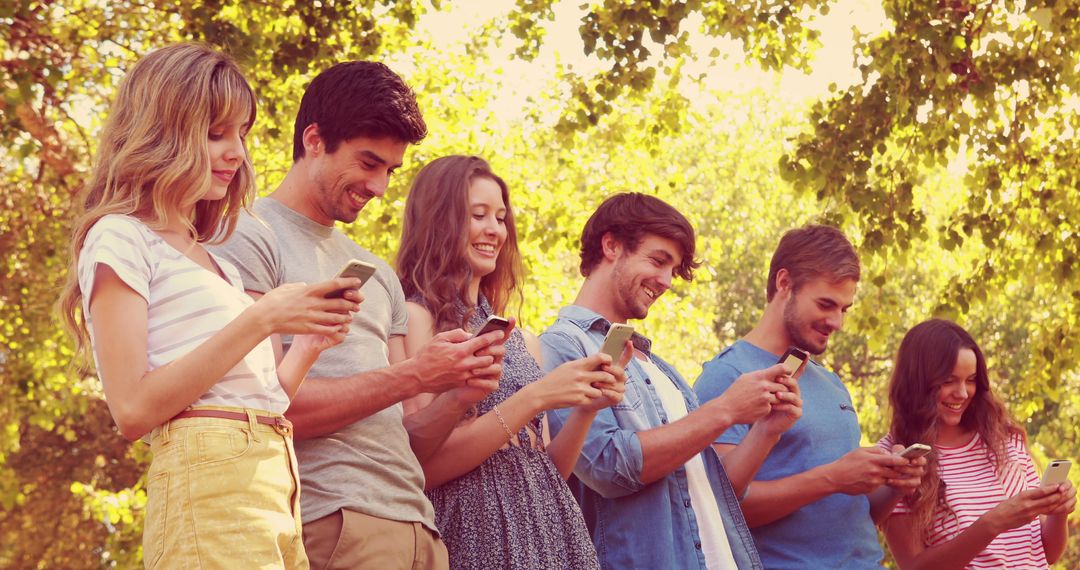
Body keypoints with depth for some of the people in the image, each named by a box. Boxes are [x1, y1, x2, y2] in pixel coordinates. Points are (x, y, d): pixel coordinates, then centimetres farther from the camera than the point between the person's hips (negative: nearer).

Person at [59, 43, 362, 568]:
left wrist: (309, 343, 4)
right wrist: (260, 321, -15)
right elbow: (133, 409, -13)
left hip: (277, 482, 8)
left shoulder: (212, 261, 23)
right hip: (208, 476, -8)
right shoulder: (119, 238, -2)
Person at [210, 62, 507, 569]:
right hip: (332, 522, -7)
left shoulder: (379, 275, 20)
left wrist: (460, 391, -1)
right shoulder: (250, 239, -2)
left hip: (418, 526, 7)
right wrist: (410, 376, -10)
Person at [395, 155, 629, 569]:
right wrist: (534, 398, -16)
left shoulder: (522, 340, 14)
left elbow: (545, 471, 14)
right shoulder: (416, 318, -7)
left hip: (546, 531, 6)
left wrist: (585, 409, -2)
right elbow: (424, 465, -14)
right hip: (475, 529, -6)